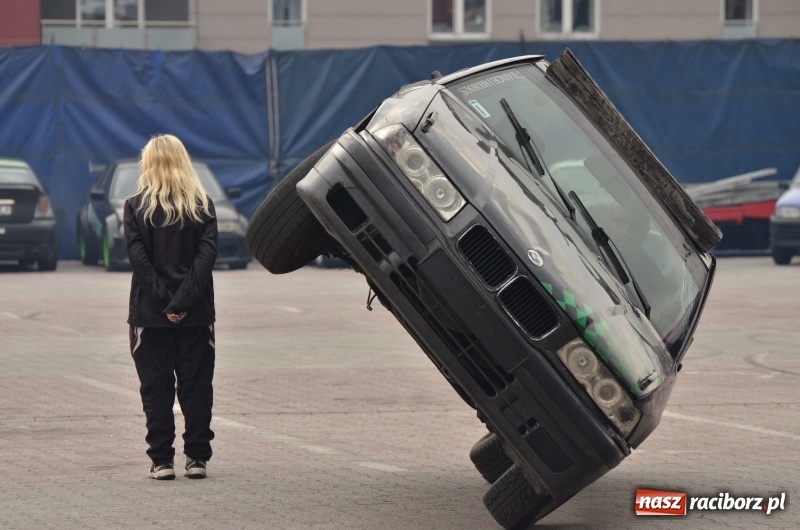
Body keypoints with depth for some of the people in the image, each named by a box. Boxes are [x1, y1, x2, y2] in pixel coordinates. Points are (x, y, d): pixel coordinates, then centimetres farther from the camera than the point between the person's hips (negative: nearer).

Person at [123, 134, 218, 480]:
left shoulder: (136, 206, -1)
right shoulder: (203, 205, 3)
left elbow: (138, 256, -11)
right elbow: (207, 252, -9)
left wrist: (162, 300, -13)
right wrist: (185, 299, -13)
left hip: (150, 313, -1)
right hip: (196, 313, 1)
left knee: (156, 387, 4)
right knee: (196, 385, 7)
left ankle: (162, 460, 1)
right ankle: (197, 458, 6)